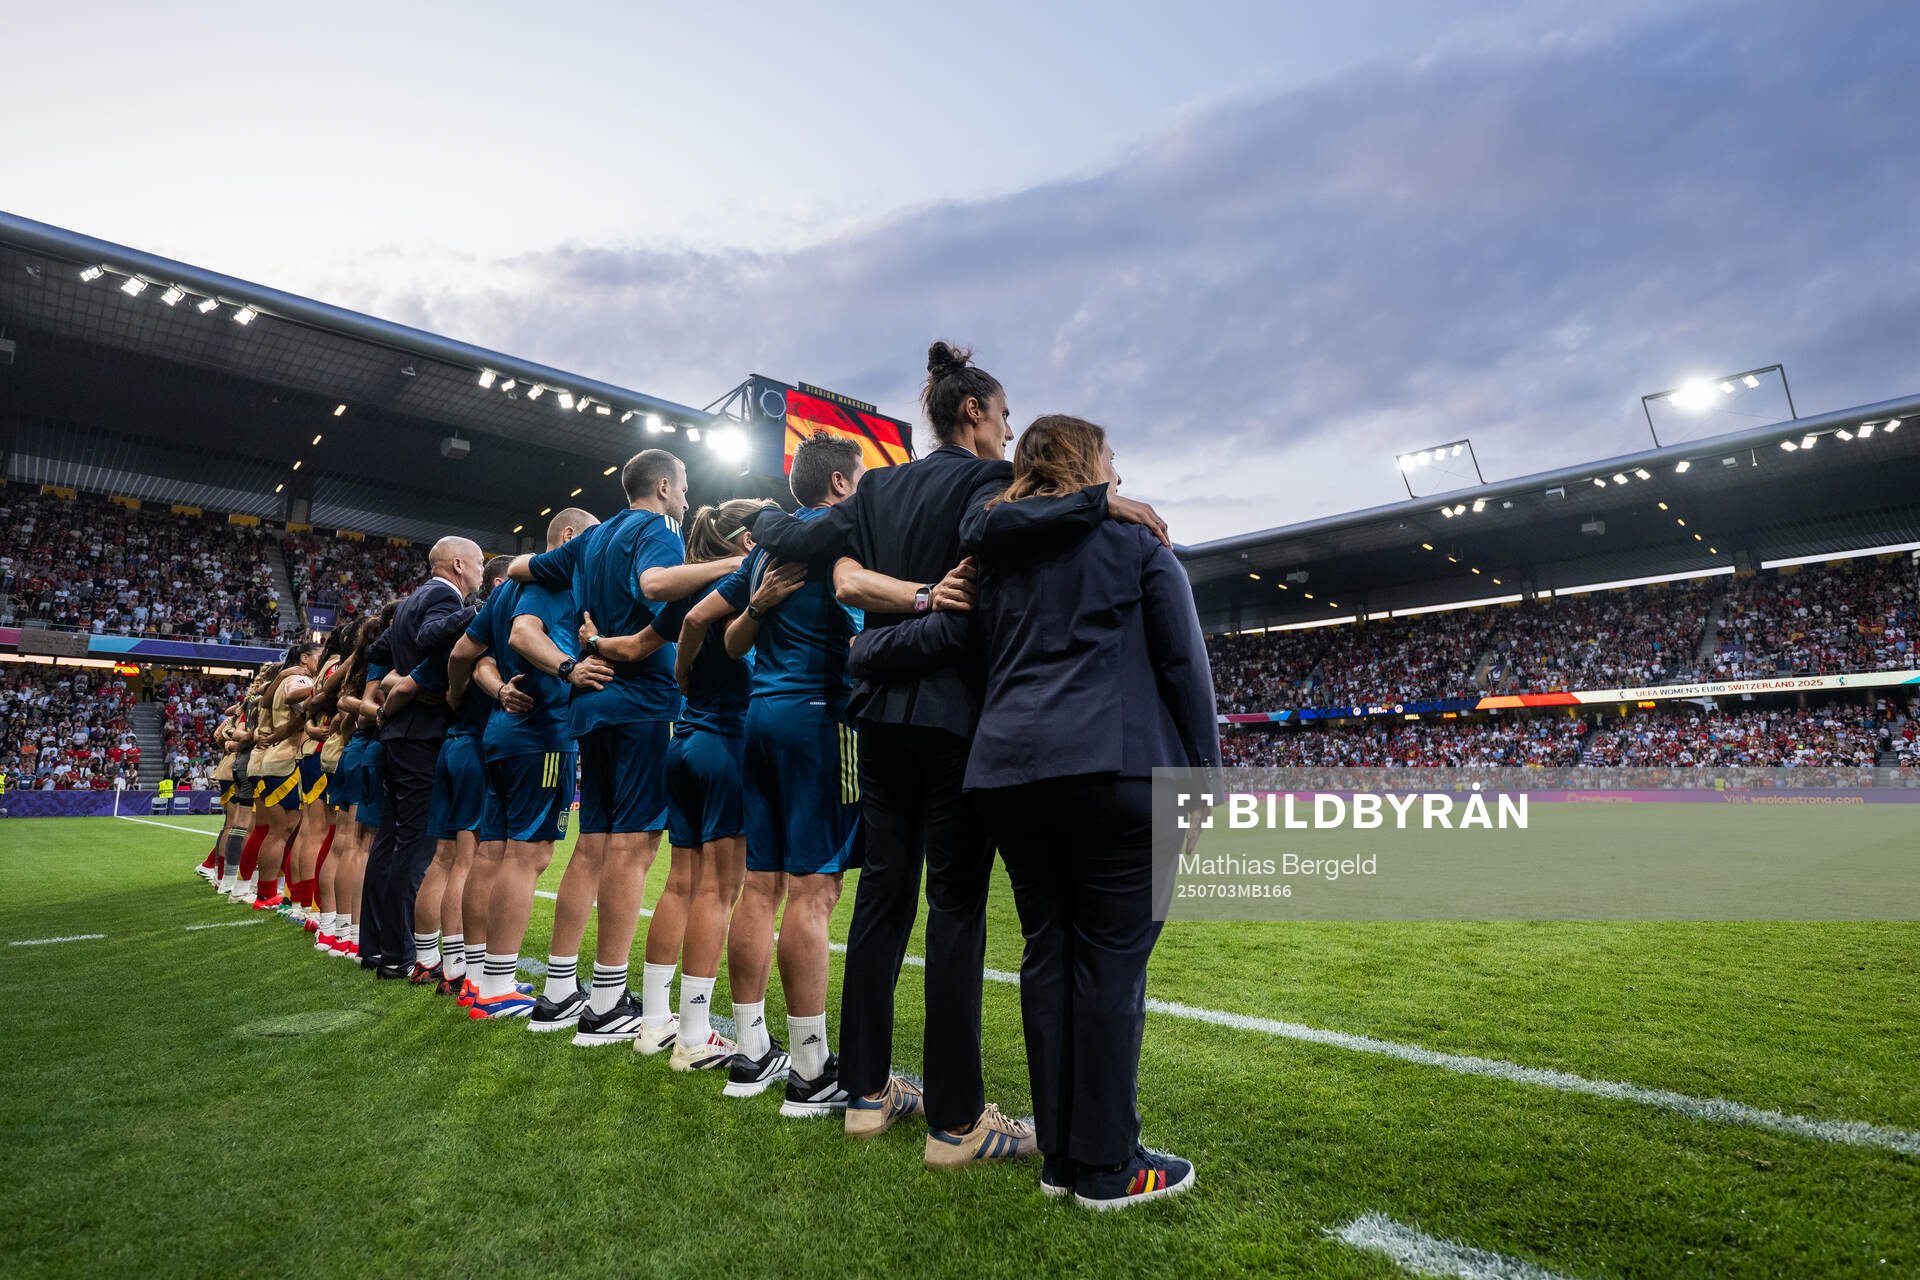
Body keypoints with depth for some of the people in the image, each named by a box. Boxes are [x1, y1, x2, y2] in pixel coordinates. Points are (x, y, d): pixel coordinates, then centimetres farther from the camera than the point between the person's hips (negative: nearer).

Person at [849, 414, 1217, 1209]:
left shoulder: (994, 551, 16)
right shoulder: (1134, 536, 6)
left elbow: (944, 635, 4)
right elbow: (1183, 663, 1)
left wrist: (853, 652, 19)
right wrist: (1203, 780, 6)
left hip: (1010, 771, 5)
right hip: (1119, 770, -4)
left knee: (1047, 950, 11)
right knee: (1112, 956, 2)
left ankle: (1059, 1156, 20)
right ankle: (1107, 1167, 11)